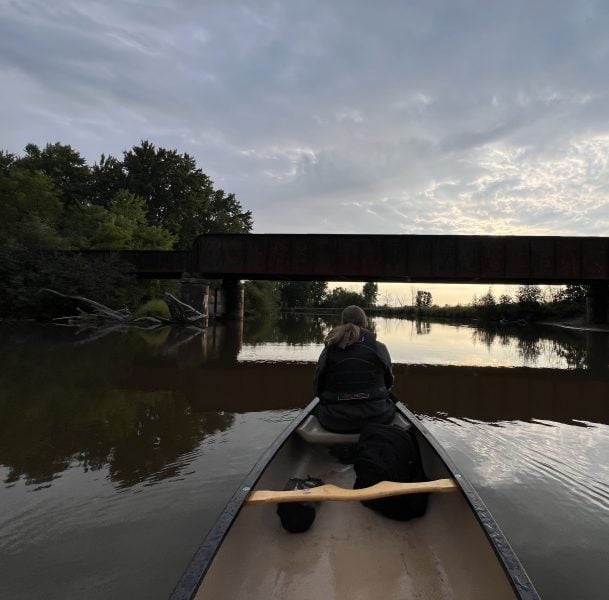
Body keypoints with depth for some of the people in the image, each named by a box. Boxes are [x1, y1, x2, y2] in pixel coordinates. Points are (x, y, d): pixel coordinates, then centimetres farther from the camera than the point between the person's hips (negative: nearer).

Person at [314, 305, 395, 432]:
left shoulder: (328, 351, -4)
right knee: (391, 403, 31)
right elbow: (389, 383, 9)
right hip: (376, 418, 0)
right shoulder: (379, 348, -4)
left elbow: (318, 390, 0)